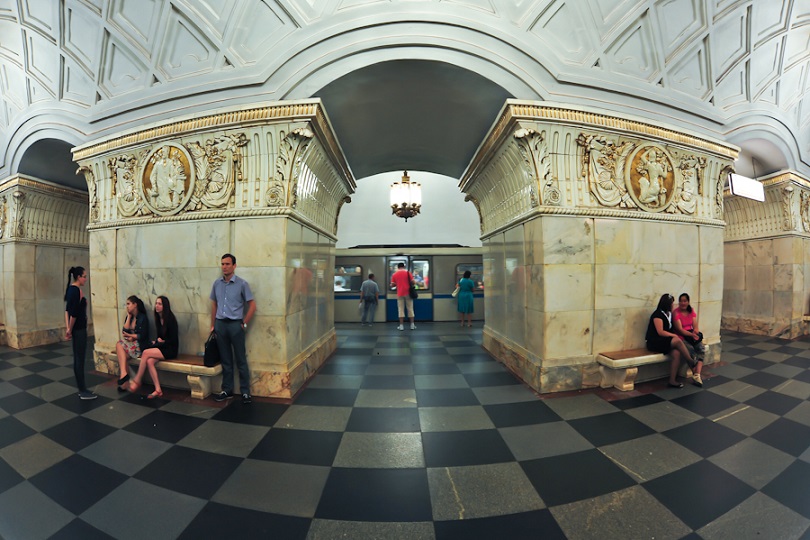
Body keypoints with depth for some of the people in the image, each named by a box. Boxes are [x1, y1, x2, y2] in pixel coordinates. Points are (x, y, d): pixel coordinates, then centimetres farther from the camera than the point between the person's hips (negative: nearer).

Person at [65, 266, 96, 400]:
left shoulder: (71, 289, 11)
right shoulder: (76, 290, -17)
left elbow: (68, 310, 8)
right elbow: (74, 313, -19)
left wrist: (68, 328, 4)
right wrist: (70, 330, -7)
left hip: (76, 329, 9)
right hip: (79, 329, -9)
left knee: (77, 359, 14)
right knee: (80, 360, -1)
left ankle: (81, 389, 22)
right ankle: (83, 391, 7)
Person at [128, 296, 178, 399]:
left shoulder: (170, 319, -13)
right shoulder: (158, 319, 10)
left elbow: (173, 340, -12)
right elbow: (160, 336, 16)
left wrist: (162, 341, -6)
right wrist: (157, 341, -3)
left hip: (171, 349, -6)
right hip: (161, 348, 6)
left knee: (146, 353, -22)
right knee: (149, 361, -20)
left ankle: (137, 381, -5)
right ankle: (158, 390, -19)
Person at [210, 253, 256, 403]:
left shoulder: (242, 284, -7)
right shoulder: (217, 283, 6)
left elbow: (252, 306, -6)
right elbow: (214, 305, 16)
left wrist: (244, 324, -7)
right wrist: (213, 325, 14)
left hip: (235, 324, -4)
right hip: (220, 324, 4)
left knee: (240, 360, 2)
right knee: (225, 359, 13)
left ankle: (245, 392, 11)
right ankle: (227, 390, 25)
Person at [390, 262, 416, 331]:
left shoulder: (394, 274, 4)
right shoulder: (407, 272, -1)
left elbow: (392, 285, 4)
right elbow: (412, 282, -5)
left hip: (400, 294, 1)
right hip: (408, 293, -1)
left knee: (401, 309, 4)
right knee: (410, 309, 6)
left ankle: (401, 326, 2)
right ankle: (412, 325, 8)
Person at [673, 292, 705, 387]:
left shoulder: (692, 311, 8)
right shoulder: (676, 313, -10)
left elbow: (695, 326, 4)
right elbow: (680, 329, -14)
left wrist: (695, 332, -17)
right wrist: (691, 335, -28)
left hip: (691, 335, 6)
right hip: (681, 337, -6)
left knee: (702, 348, -21)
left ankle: (697, 374, -22)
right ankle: (695, 375, -16)